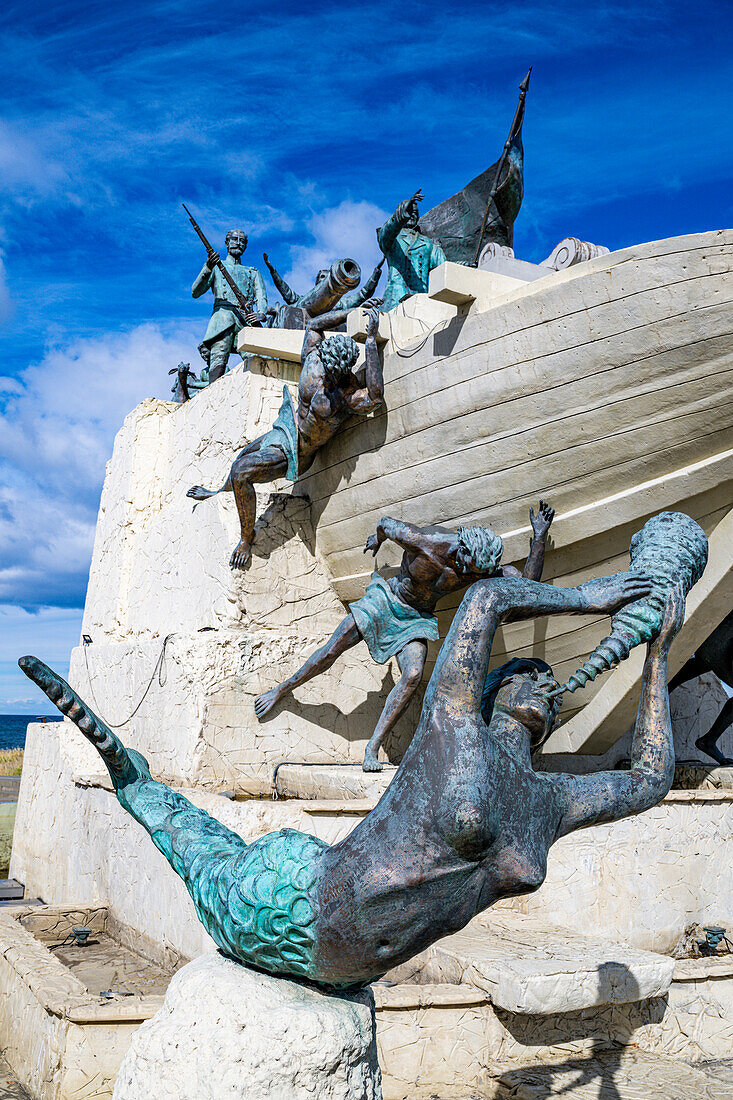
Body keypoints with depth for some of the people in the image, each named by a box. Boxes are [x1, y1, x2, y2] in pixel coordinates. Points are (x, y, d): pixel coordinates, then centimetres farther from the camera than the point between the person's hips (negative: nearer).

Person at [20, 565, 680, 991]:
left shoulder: (551, 804, 1)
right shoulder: (455, 719, -18)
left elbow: (651, 780, 14)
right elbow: (487, 595, -18)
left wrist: (659, 655, 16)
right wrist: (579, 599, -6)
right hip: (297, 910, -6)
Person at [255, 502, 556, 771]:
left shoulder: (482, 567, -22)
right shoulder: (419, 540, -31)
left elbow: (528, 582, -23)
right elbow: (385, 522, -10)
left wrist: (540, 536, -34)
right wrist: (377, 539, 13)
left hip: (417, 618, 1)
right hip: (386, 601, -1)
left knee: (413, 675, -24)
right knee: (330, 652, -1)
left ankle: (373, 747, -15)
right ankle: (280, 691, 25)